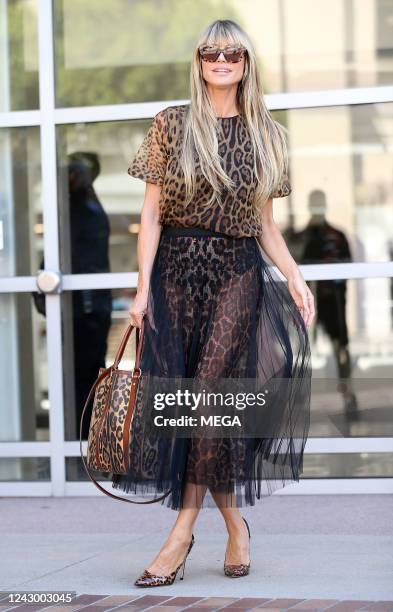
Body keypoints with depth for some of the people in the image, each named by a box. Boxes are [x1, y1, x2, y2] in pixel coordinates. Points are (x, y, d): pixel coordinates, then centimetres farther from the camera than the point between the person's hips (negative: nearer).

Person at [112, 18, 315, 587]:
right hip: (176, 269, 0)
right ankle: (235, 523, 11)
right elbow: (152, 212, 2)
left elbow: (264, 221, 14)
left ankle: (183, 530, -8)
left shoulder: (265, 135, 10)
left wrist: (294, 277, 1)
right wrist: (143, 286, -6)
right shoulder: (171, 124, 5)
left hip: (237, 273, 0)